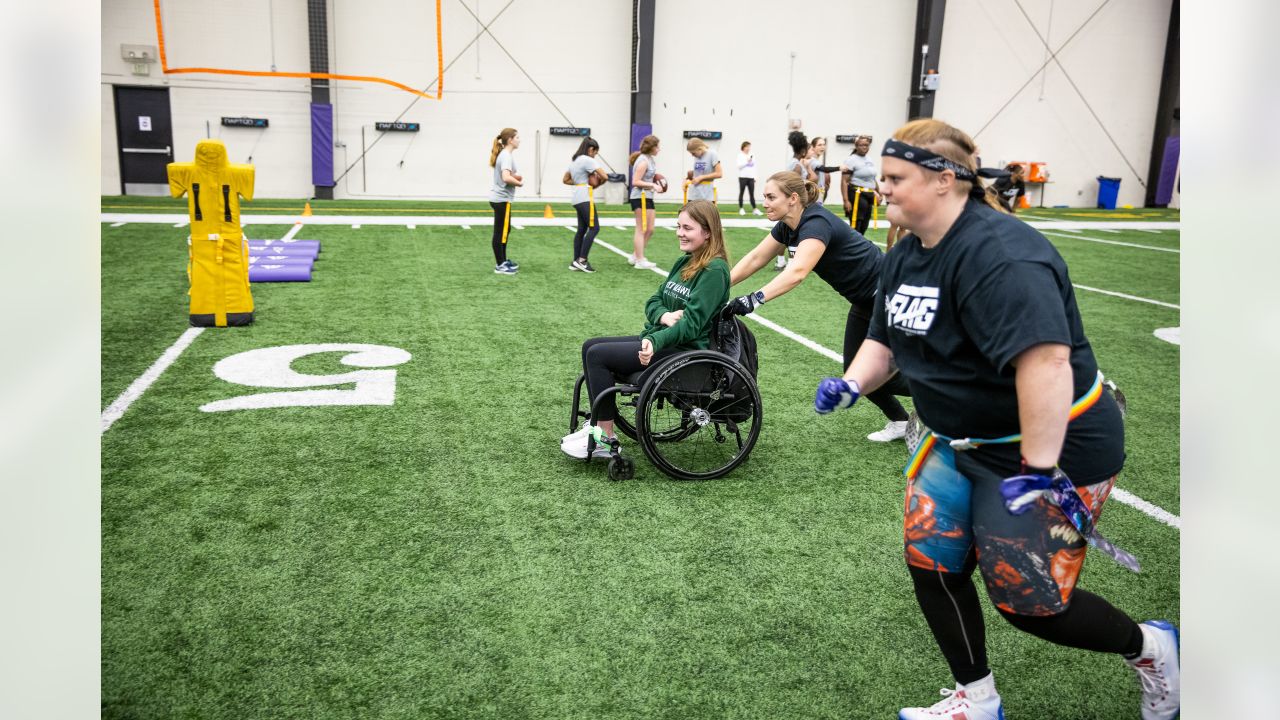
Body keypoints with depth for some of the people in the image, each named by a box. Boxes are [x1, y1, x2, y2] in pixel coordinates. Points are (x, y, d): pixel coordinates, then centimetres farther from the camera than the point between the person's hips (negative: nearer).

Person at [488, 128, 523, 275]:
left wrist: (517, 176, -2)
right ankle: (500, 266, 2)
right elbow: (506, 178, -30)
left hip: (500, 198, 10)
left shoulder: (504, 154, 14)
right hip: (502, 199, -10)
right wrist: (519, 183, -14)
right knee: (500, 232, -3)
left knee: (505, 230, 18)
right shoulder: (507, 155, -17)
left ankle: (503, 261, 27)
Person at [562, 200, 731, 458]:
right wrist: (665, 316, -12)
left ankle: (605, 440, -9)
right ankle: (597, 424, 5)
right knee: (590, 346, 1)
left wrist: (655, 341, -35)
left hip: (685, 349, -9)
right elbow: (653, 302, 12)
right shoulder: (684, 262, 14)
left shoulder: (714, 270, -14)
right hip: (659, 338, 10)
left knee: (598, 354, -17)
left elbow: (692, 322, -23)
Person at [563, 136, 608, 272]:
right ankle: (581, 260, -12)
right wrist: (597, 183, 5)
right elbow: (605, 176, -15)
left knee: (581, 229, 10)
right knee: (594, 228, -9)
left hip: (577, 198, 10)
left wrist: (580, 182, 13)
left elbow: (566, 180, 26)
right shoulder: (588, 160, -9)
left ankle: (575, 262, 10)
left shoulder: (575, 160, 18)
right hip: (585, 198, -10)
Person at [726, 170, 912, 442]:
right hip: (865, 301, 9)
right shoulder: (787, 227, -2)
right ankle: (900, 423, 27)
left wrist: (755, 299, -55)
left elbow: (797, 272, -45)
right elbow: (754, 259, 4)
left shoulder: (817, 224, -30)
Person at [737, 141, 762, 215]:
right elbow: (739, 166, -11)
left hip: (751, 177, 4)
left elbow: (754, 167, 17)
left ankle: (755, 209, -1)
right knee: (741, 193, 1)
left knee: (752, 194, 1)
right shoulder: (740, 155, 0)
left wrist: (755, 177, 11)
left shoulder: (752, 156, 15)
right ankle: (741, 209, 6)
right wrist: (747, 161, -18)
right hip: (743, 177, -4)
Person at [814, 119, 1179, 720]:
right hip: (965, 443, 9)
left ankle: (1150, 647, 30)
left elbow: (1046, 360, -35)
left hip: (1050, 448, -9)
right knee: (929, 563, 6)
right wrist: (851, 386, -7)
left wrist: (1040, 470, -34)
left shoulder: (997, 252, -27)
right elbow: (885, 340, 13)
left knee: (1025, 599, 0)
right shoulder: (906, 255, 4)